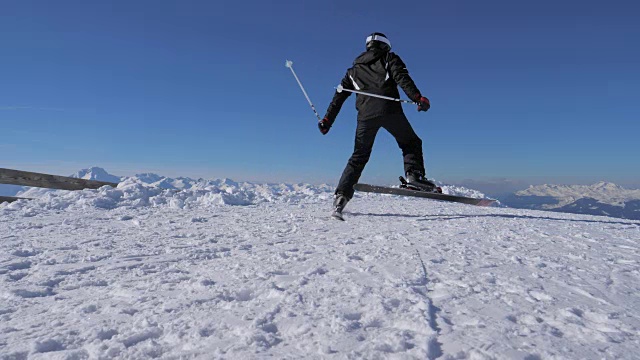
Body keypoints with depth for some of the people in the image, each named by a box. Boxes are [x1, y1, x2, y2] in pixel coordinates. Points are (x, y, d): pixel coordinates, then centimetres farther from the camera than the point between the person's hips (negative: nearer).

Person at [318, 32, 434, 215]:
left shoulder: (354, 69, 29)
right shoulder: (389, 58, 20)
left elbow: (339, 96, 24)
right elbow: (401, 77, -1)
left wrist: (327, 121, 25)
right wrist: (418, 97, -13)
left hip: (365, 114, 3)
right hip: (389, 109, -3)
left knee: (359, 157, 11)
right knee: (411, 142, 14)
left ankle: (341, 195, 2)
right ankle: (414, 174, -11)